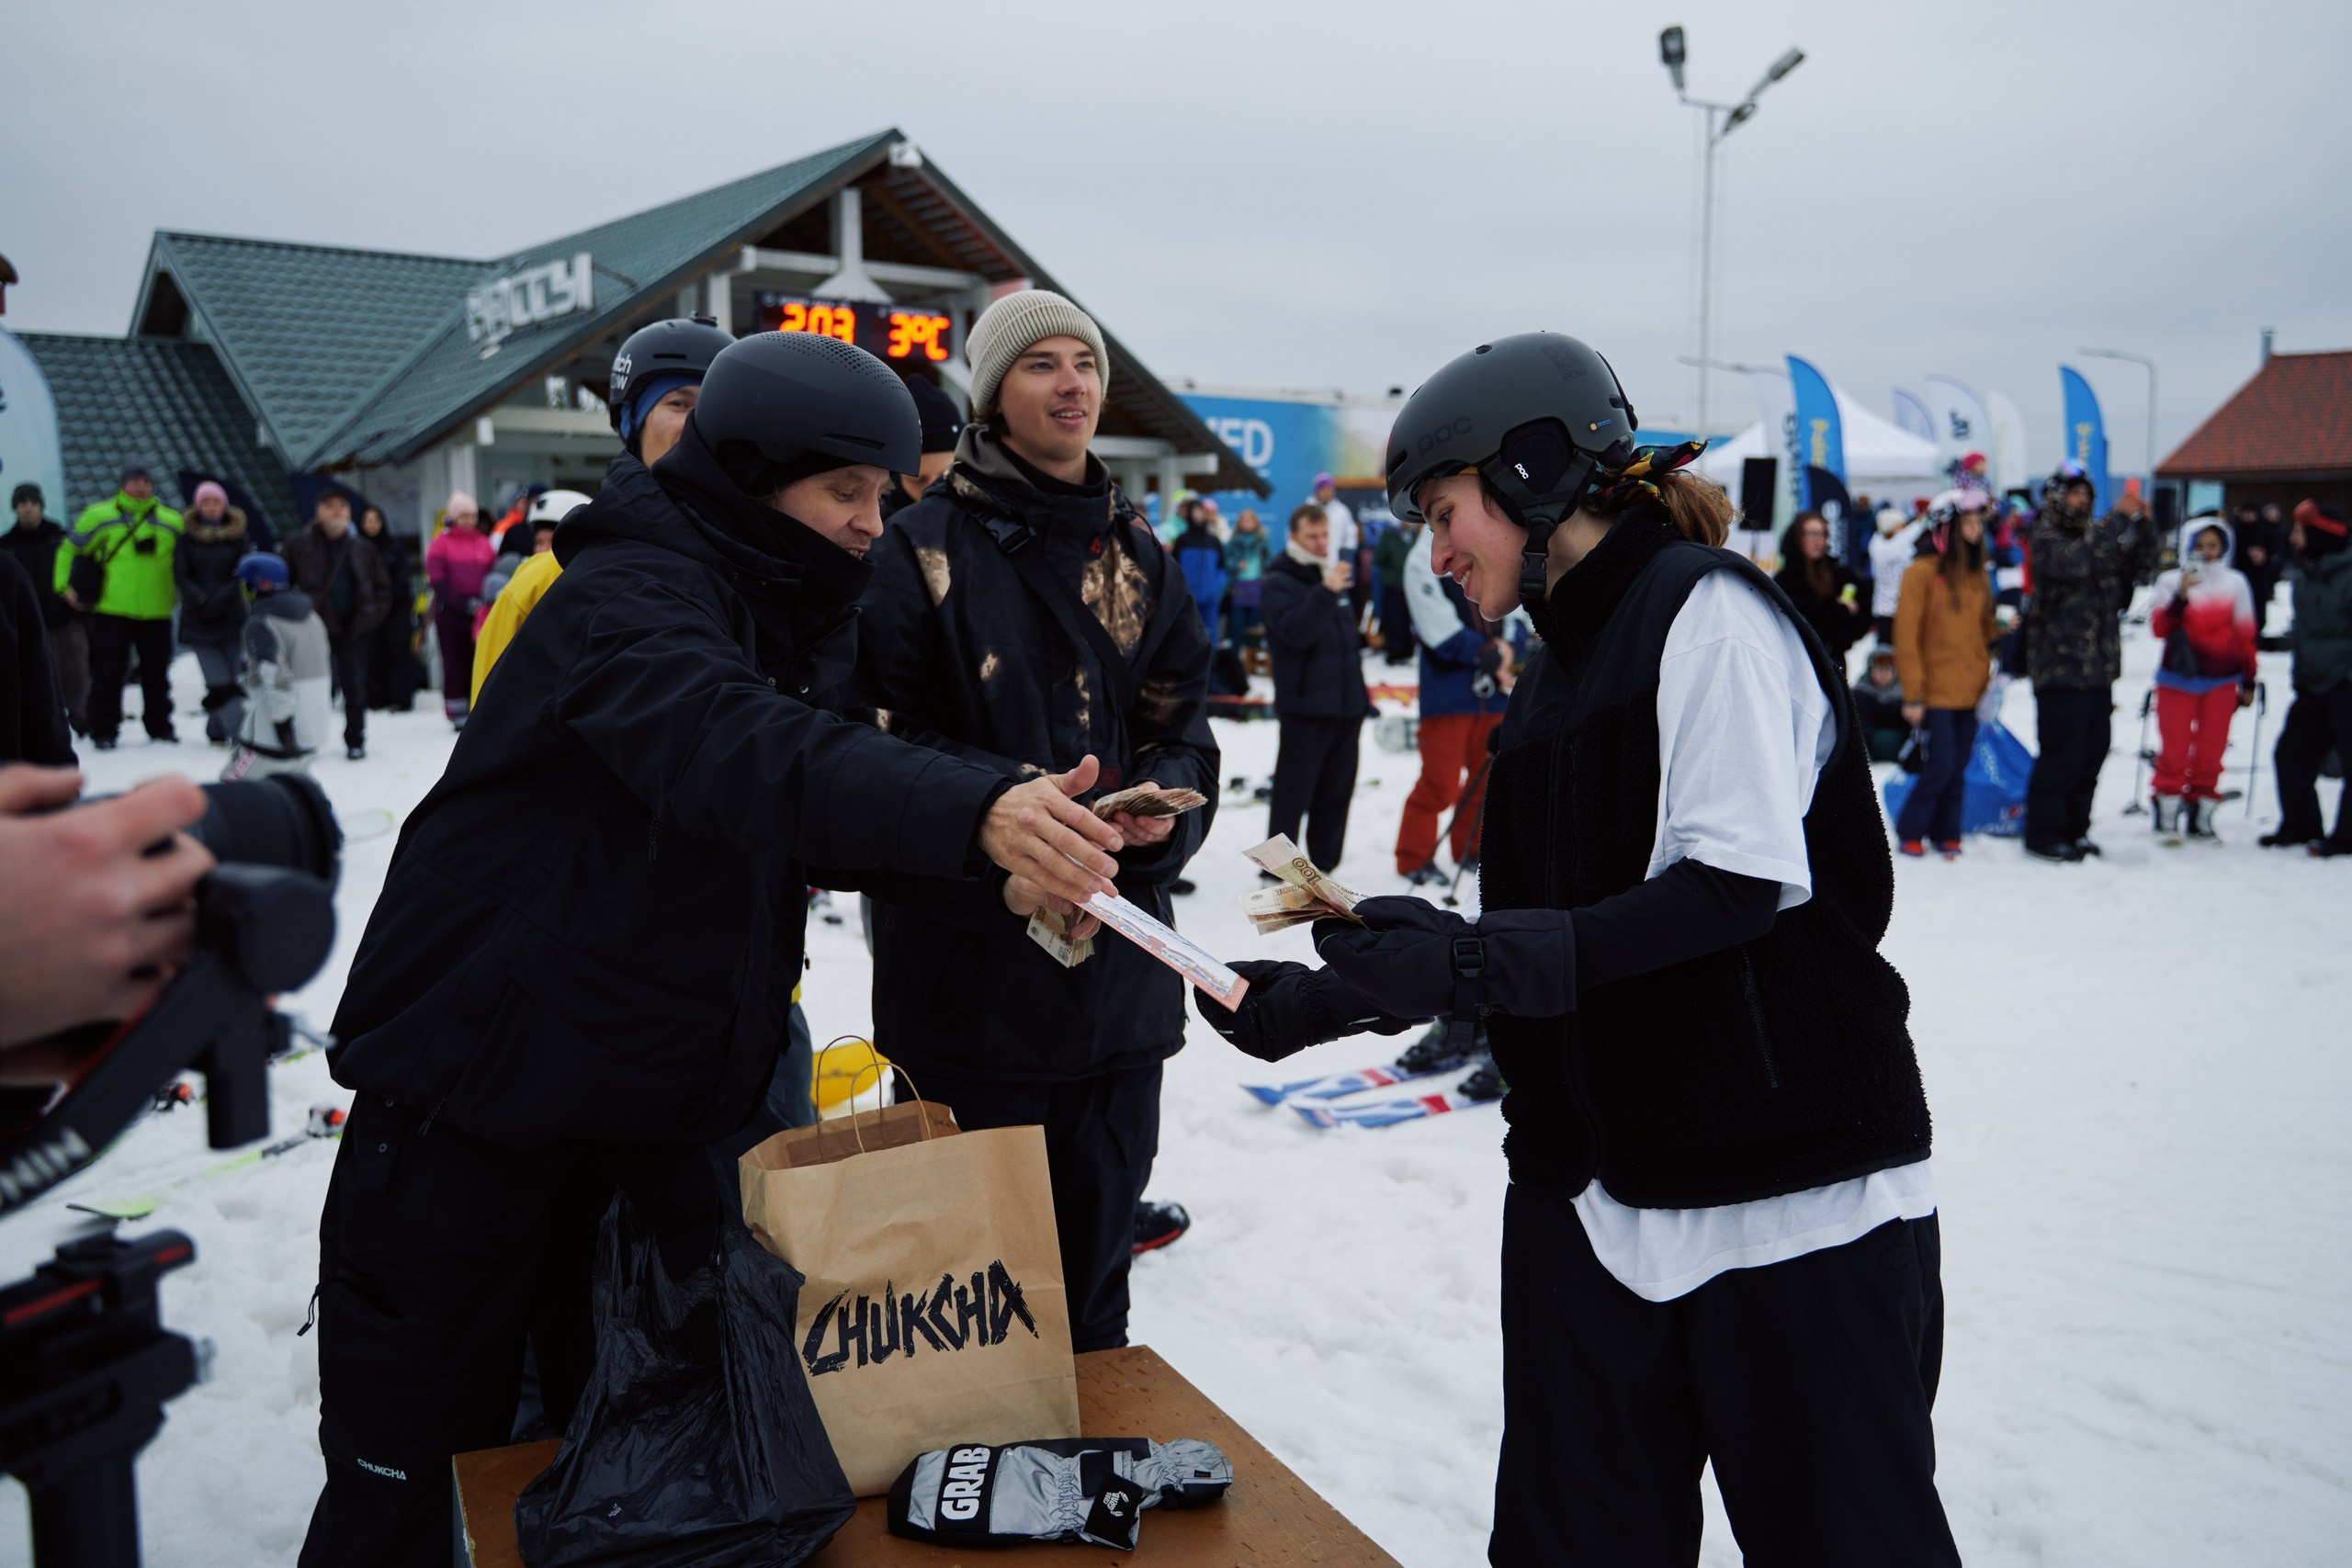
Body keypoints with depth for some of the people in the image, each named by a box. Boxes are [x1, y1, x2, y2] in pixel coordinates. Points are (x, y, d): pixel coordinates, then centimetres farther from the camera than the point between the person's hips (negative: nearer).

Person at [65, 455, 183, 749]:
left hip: (157, 612, 2)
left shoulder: (172, 521, 7)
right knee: (109, 673, 0)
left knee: (156, 673, 10)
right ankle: (103, 730, 7)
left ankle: (159, 726, 22)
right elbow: (70, 550, 11)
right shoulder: (99, 516, 2)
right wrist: (65, 586, 3)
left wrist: (181, 592, 12)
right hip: (111, 611, -2)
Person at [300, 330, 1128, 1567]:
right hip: (476, 1095, -7)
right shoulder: (631, 594, -19)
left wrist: (997, 878, -12)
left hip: (651, 1108, 8)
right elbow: (735, 748, -40)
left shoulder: (782, 614, 10)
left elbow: (833, 818, 7)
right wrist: (972, 813, -55)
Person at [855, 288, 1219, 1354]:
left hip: (1120, 969, 5)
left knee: (1096, 1259, 18)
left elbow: (1181, 726, 10)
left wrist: (1165, 802, -12)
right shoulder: (924, 547, -5)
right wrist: (1016, 799, -25)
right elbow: (881, 735, -10)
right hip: (971, 966, -5)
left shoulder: (1138, 553, 12)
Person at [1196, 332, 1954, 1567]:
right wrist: (1332, 999, 5)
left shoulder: (1707, 608, -8)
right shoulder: (1552, 674, 16)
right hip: (1594, 1202, 7)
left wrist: (1479, 958, -25)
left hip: (1789, 1200, -7)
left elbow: (1743, 881, -19)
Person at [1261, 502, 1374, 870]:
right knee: (1294, 792, -3)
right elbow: (1295, 632, -23)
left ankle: (1323, 866, 19)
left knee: (1337, 791, 10)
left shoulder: (1335, 574, 16)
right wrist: (1325, 591, -34)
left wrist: (1361, 696, 21)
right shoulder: (1279, 582, -6)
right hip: (1305, 706, -7)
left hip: (1346, 702, 7)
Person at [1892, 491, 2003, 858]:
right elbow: (1907, 638, -8)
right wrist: (1913, 694, -11)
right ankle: (1909, 832, 10)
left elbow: (1986, 628, 21)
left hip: (1971, 690, 5)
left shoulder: (1978, 575, 12)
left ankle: (1946, 833, 19)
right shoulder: (1922, 573, -7)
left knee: (1958, 769, 7)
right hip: (1937, 691, -5)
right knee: (1940, 766, -7)